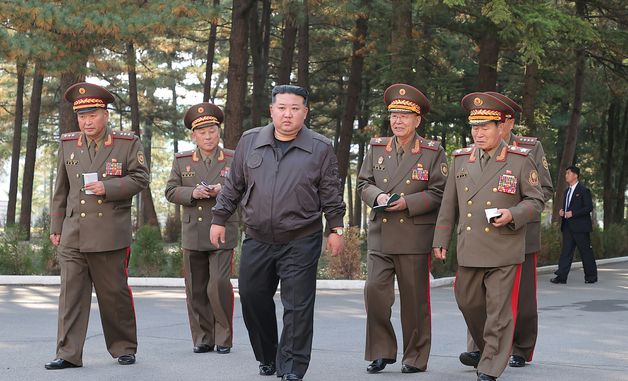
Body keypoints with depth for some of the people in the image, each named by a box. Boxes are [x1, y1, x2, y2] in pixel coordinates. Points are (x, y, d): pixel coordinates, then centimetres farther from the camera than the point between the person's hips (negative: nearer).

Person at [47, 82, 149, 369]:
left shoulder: (127, 143, 1)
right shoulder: (68, 144, 11)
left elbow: (140, 179, -2)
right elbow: (61, 190, 15)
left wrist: (108, 188, -16)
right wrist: (56, 226, 14)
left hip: (110, 235, -3)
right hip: (72, 235, 3)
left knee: (115, 293, 6)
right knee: (71, 292, -2)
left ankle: (124, 348, 20)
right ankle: (68, 354, -1)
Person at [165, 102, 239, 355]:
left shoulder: (233, 159, 5)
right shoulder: (182, 161, 10)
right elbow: (170, 192, 5)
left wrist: (223, 191, -15)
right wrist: (193, 193, -13)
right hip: (193, 236, 2)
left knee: (219, 285, -12)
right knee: (196, 290, 4)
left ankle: (224, 339, 1)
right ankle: (202, 339, 14)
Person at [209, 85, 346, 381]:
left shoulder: (320, 148, -1)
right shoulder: (249, 142, 5)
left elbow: (331, 194, 3)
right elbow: (233, 186, 11)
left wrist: (336, 228, 0)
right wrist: (219, 219, 11)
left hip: (301, 243, -3)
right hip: (257, 240, 3)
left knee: (297, 306, -4)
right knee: (252, 299, 9)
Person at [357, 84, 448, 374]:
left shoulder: (433, 152, 0)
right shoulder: (377, 148, 10)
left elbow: (438, 193, -2)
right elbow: (363, 183, 13)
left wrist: (408, 203, -15)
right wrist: (378, 196, -8)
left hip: (414, 238, -3)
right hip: (380, 236, 3)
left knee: (414, 299, 4)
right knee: (374, 290, -7)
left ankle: (415, 358, 17)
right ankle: (381, 351, 7)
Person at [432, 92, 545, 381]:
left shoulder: (520, 160, -2)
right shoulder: (461, 160, 9)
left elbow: (536, 201, 2)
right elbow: (449, 205, 13)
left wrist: (513, 214, -16)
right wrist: (440, 240, 12)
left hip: (504, 252, -4)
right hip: (469, 250, 4)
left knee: (499, 311, -2)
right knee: (469, 304, 14)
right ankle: (484, 347, 37)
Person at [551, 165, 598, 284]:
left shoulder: (584, 190, -7)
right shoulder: (567, 191, 17)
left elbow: (589, 207, -13)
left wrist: (573, 213, -19)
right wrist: (562, 211, 5)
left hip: (580, 226, -7)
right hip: (568, 227, 7)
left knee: (585, 251, 2)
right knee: (566, 251, 0)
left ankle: (591, 276, 13)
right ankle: (562, 276, -4)